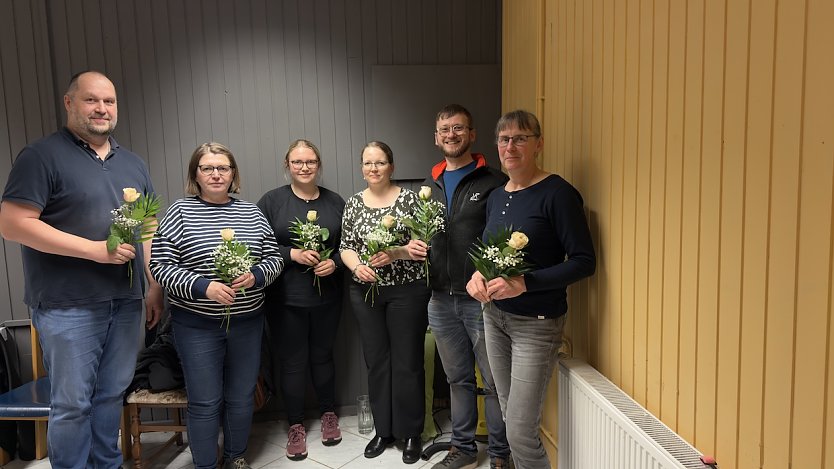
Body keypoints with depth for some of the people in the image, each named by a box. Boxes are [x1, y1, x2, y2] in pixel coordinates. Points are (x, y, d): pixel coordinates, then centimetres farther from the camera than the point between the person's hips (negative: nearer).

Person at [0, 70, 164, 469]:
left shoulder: (133, 163, 13)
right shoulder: (42, 156, -6)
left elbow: (149, 229, 16)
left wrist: (155, 288, 11)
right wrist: (95, 249, -19)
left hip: (126, 302, 6)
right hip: (69, 306, -5)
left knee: (112, 395, 15)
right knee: (72, 404, 4)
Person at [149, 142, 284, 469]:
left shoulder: (251, 213, 5)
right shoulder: (180, 211, -4)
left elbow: (274, 259, 6)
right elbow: (160, 265, -8)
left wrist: (255, 276, -14)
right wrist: (203, 286, -21)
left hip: (247, 321, 3)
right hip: (196, 324, -3)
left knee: (241, 397, 14)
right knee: (204, 402, 6)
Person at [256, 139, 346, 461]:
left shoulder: (335, 202, 7)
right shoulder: (272, 201, -1)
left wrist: (335, 262, -9)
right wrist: (292, 254, -17)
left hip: (327, 298, 2)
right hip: (286, 299, -2)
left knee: (322, 356, 15)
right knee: (293, 362, 7)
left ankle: (328, 414, 35)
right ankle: (296, 425, 25)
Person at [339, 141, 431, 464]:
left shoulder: (408, 198, -3)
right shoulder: (353, 203, 8)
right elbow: (346, 247, 8)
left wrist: (395, 253, -21)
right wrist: (357, 266, -12)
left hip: (407, 290, -3)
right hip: (365, 292, 4)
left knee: (408, 362, 3)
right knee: (376, 361, 12)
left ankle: (411, 433, 20)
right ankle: (383, 430, 28)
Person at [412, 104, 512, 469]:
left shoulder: (494, 182, -5)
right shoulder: (429, 186, 14)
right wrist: (413, 245, 1)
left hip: (482, 299, -5)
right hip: (441, 300, 5)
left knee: (494, 382, 6)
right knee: (458, 379, 18)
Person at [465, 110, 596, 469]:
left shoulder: (557, 193, -14)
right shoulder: (496, 196, 8)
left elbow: (584, 261, -16)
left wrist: (524, 283, -24)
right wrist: (478, 275, -3)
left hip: (536, 323, -6)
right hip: (494, 316, 7)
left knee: (521, 433, -4)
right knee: (510, 418, 15)